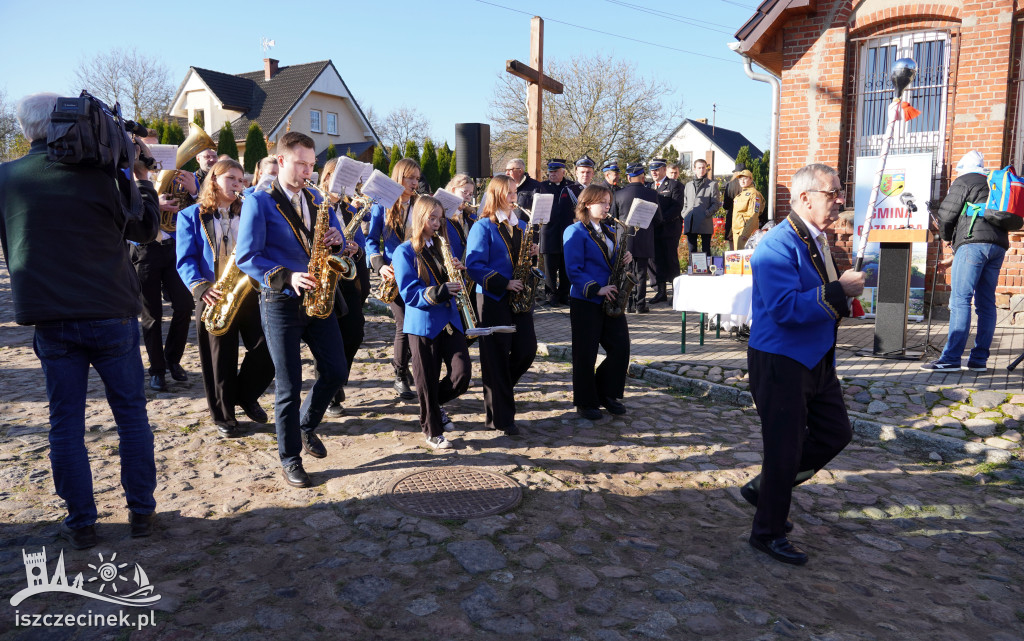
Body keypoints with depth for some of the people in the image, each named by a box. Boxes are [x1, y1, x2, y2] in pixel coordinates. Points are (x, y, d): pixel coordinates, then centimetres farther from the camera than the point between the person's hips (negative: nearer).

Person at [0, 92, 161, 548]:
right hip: (111, 314, -2)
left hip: (50, 321, 2)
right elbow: (146, 229, 4)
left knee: (65, 421, 10)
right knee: (131, 414, 10)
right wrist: (141, 175, 12)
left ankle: (80, 523, 16)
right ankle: (141, 511, 17)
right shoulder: (100, 173, -8)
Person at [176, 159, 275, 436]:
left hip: (249, 292, 3)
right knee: (221, 360, 2)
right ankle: (223, 415, 21)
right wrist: (200, 288, -19)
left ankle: (247, 395, 22)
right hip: (215, 298, -2)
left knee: (267, 348, -4)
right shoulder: (191, 216, 6)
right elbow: (186, 260, -2)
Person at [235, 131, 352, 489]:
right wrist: (286, 277, -23)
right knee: (289, 385, 1)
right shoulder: (259, 202, -5)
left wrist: (337, 242, -9)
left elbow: (337, 242, 15)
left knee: (336, 371, 6)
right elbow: (247, 257, -11)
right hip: (281, 302, -5)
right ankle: (290, 459, 17)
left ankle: (306, 426, 33)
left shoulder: (317, 200, 11)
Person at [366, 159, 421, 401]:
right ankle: (400, 377, 9)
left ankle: (401, 360, 26)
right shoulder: (382, 205, 2)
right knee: (404, 323, -8)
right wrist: (380, 266, -14)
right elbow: (372, 240, 1)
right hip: (394, 273, -3)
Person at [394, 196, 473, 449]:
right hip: (423, 323, -5)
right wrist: (440, 292, -23)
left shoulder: (443, 246, 14)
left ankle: (435, 404, 26)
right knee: (428, 380, 3)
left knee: (463, 373, -3)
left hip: (450, 320, 5)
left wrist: (459, 270, -3)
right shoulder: (405, 252, -4)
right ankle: (432, 431, 21)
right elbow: (409, 293, -12)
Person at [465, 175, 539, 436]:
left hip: (519, 297, 6)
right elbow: (474, 265, -14)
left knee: (527, 350, 3)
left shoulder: (521, 226, 15)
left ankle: (500, 384, 32)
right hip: (493, 300, -6)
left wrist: (532, 253, 0)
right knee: (496, 358, -1)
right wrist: (503, 283, -20)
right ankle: (499, 418, 9)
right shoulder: (483, 227, -6)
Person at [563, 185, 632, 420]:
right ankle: (585, 403, 15)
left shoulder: (609, 231, 16)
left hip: (611, 299, 7)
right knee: (585, 354, 1)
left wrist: (624, 258, -1)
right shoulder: (575, 232, -7)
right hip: (586, 302, -7)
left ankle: (607, 394, 21)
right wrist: (597, 289, -21)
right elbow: (574, 270, -14)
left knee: (621, 347, 3)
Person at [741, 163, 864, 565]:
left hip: (816, 360, 10)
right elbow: (785, 308, -30)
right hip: (780, 362, -10)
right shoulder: (778, 245, -20)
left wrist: (844, 299, 10)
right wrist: (839, 291, -25)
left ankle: (764, 487, 32)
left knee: (835, 434, 17)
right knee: (784, 449, 1)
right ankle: (768, 533, 21)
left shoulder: (816, 240, 12)